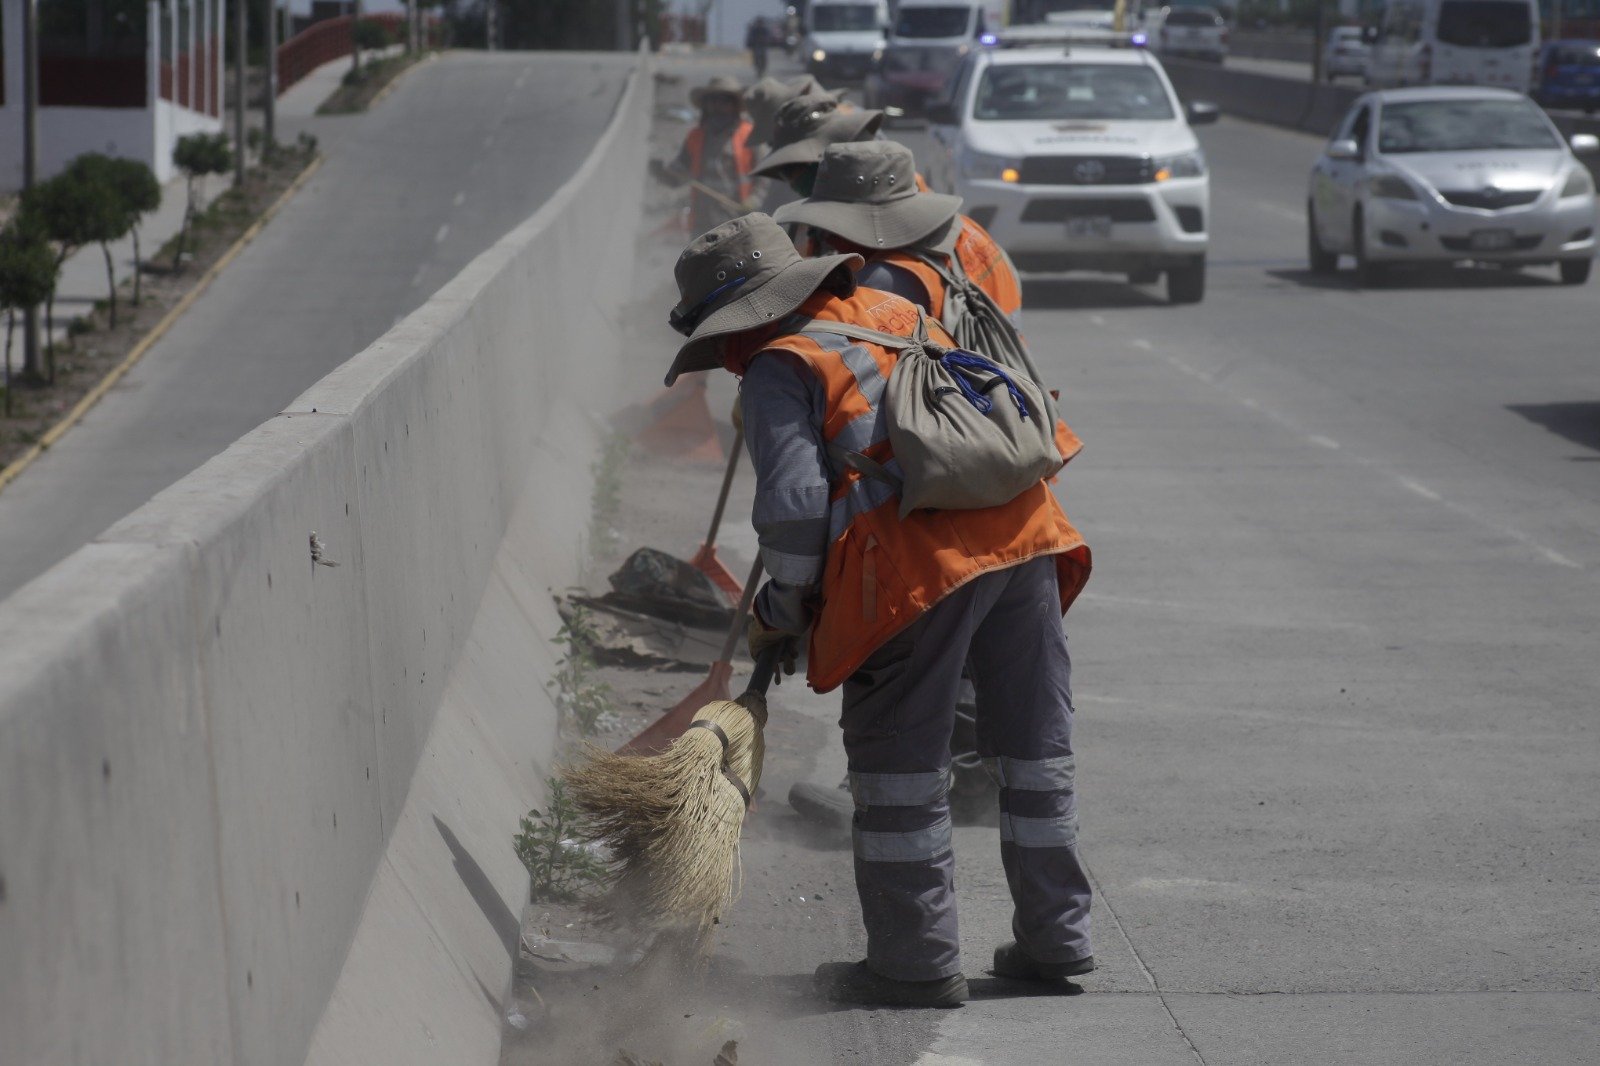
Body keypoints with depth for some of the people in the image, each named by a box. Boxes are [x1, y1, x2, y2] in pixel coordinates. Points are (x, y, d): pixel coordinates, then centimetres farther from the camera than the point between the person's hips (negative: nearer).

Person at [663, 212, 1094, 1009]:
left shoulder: (779, 370, 0)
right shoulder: (892, 311, 23)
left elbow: (792, 503, -9)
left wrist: (778, 613, 6)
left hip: (919, 560, -7)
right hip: (1021, 527, 7)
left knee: (900, 766, 5)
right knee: (1035, 747, 15)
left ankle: (916, 963, 7)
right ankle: (1055, 937, 22)